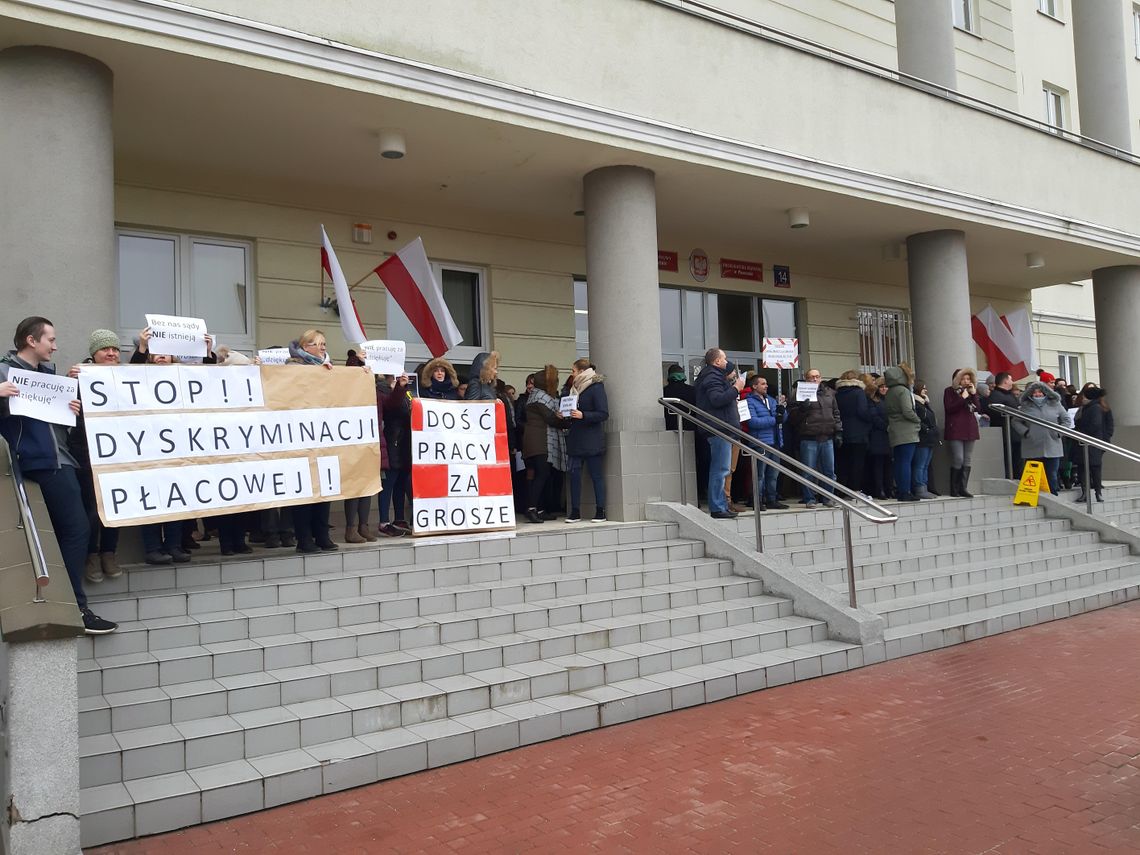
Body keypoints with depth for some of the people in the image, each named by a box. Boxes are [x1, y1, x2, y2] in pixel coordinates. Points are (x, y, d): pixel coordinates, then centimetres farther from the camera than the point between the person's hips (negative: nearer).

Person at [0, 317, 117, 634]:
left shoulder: (48, 371, 17)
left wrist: (72, 409, 5)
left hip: (59, 461, 7)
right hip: (35, 464, -7)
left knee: (68, 531, 10)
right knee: (76, 528, -8)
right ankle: (74, 608, -1)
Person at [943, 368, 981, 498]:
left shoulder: (971, 390, 16)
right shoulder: (949, 391, 2)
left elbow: (976, 408, 7)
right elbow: (948, 409, -9)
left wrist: (973, 394, -5)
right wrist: (962, 398, -13)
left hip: (969, 429, 5)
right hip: (955, 430, -5)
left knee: (967, 461, 1)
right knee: (958, 460, -11)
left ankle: (963, 488, 4)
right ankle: (954, 489, -3)